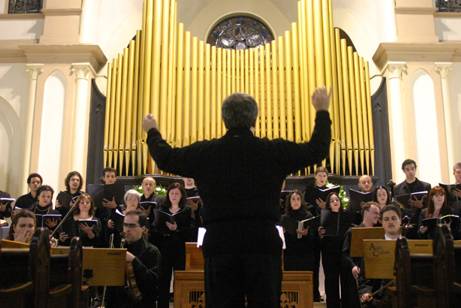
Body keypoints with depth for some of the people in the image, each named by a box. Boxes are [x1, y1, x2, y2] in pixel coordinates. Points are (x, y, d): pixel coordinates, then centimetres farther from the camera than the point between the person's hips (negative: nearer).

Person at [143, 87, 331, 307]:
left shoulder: (205, 152, 0)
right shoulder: (274, 151, -2)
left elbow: (166, 159, 15)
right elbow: (317, 150, 10)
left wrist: (153, 132, 35)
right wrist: (322, 111, 25)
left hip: (219, 243, 1)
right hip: (263, 241, -1)